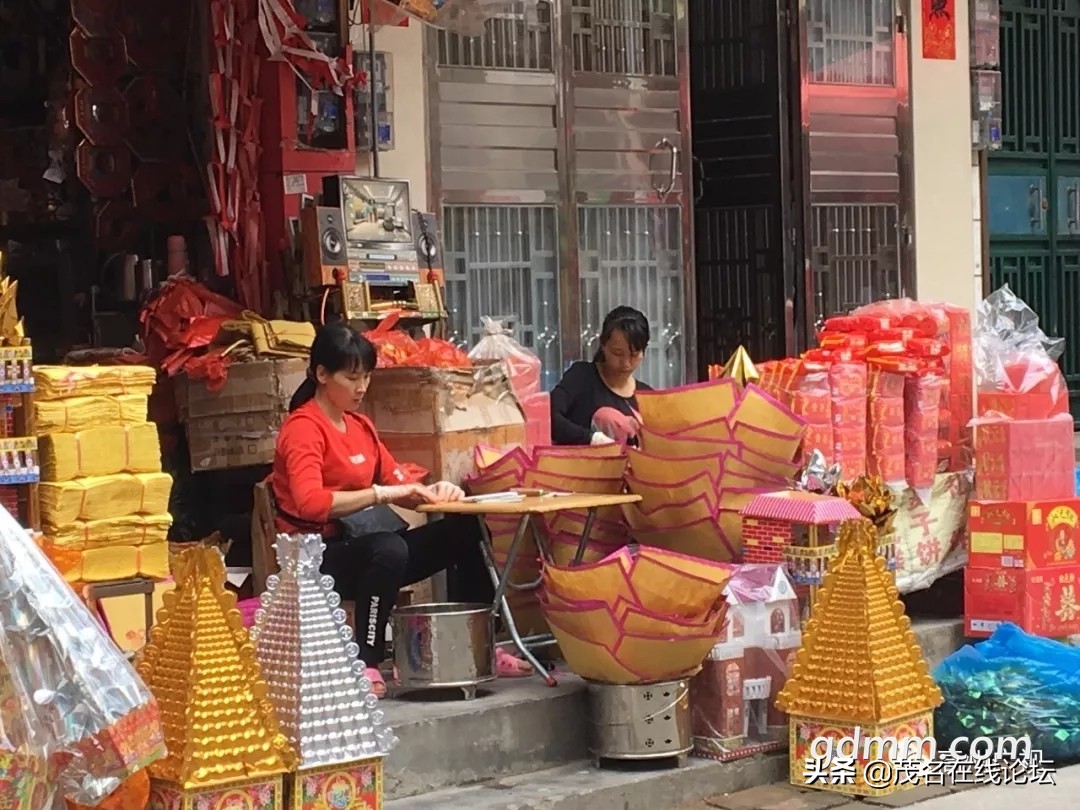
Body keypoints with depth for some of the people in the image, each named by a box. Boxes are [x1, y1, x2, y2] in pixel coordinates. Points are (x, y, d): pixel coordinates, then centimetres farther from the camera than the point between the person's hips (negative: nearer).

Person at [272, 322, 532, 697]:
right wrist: (382, 494, -29)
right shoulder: (303, 428, -11)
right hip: (319, 557, -8)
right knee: (389, 549, -38)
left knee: (464, 530, -4)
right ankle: (365, 665, -32)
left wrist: (432, 491, -7)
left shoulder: (360, 426, 15)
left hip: (364, 546, 8)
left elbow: (398, 483, 15)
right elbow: (310, 503, -26)